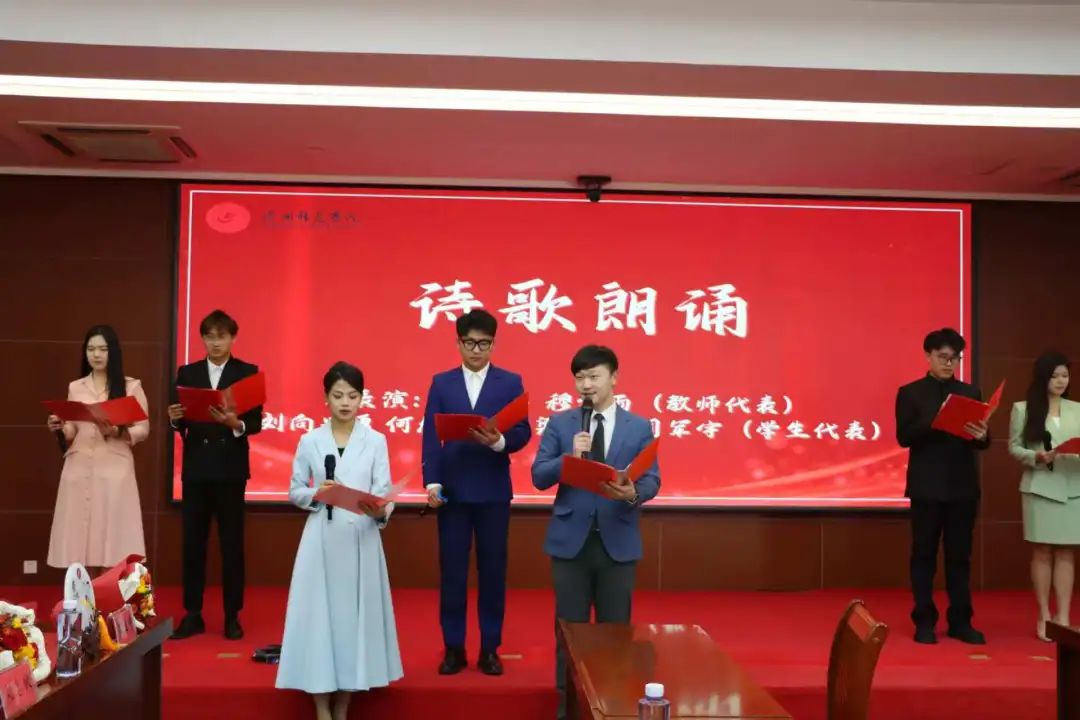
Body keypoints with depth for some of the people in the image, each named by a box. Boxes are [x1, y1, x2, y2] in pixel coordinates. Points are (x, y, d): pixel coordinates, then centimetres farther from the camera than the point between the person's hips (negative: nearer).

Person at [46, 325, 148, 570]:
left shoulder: (131, 386, 6)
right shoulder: (76, 388, 15)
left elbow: (143, 430, 2)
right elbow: (70, 434, 16)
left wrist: (117, 432, -16)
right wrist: (59, 428, -6)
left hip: (114, 469, -3)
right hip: (79, 468, 3)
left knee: (113, 538, -7)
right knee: (79, 538, -2)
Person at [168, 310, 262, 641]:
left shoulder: (248, 372, 0)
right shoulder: (187, 373, 9)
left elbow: (256, 422, -7)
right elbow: (179, 424, 6)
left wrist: (236, 423, -27)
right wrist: (175, 419, -16)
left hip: (230, 469, -3)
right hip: (195, 468, 3)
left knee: (232, 545, 4)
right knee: (192, 544, 7)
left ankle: (232, 616, 14)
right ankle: (193, 615, 17)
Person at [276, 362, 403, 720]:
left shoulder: (375, 441, 2)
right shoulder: (309, 441, 4)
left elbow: (384, 492, -4)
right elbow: (294, 492, 6)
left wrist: (381, 510, -26)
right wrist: (317, 494, -14)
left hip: (361, 540, 0)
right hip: (321, 541, 0)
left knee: (355, 614, 5)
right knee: (318, 614, 0)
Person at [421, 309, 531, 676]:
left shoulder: (511, 382, 4)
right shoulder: (441, 383, 6)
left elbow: (523, 432, -2)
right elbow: (431, 435, -1)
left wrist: (499, 441, -24)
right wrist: (432, 482, -11)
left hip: (493, 491, 0)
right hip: (452, 490, 1)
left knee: (493, 570, 6)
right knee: (451, 571, 6)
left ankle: (490, 648, 17)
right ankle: (453, 648, 17)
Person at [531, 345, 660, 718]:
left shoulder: (640, 427, 3)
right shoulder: (560, 423, 3)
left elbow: (652, 480, -3)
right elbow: (539, 476, -3)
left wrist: (633, 493, -25)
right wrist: (571, 457, -20)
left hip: (618, 541, 0)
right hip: (571, 539, 0)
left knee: (616, 627, 9)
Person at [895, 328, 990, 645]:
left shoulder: (971, 392, 11)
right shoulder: (910, 393, 2)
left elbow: (981, 441, 6)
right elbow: (904, 437, -9)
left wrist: (982, 436, -17)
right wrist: (936, 422, -23)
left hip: (963, 486, 3)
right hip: (927, 486, -3)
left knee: (960, 555, 8)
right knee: (924, 555, 4)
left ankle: (960, 621, 15)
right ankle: (924, 621, 11)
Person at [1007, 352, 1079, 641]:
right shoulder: (1022, 409, 2)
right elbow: (1014, 447, 1)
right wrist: (1036, 457, -16)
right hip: (1039, 487, -2)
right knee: (1042, 553, 2)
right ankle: (1044, 617, 11)